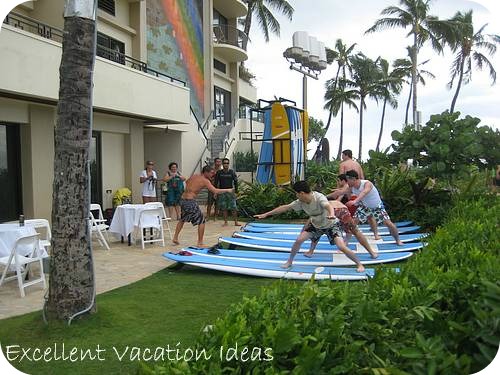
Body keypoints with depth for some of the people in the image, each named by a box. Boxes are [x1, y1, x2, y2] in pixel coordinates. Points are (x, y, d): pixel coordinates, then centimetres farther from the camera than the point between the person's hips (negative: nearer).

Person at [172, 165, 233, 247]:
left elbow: (186, 182, 33)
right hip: (191, 202, -8)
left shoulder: (194, 176, 13)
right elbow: (215, 191, -18)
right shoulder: (205, 181, -9)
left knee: (182, 219, 28)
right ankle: (200, 243, 5)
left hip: (183, 199, 8)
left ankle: (175, 238, 33)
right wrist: (227, 190, -7)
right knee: (201, 221, 3)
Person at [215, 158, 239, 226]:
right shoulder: (218, 173, 3)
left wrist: (236, 191, -1)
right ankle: (225, 222, 14)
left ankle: (236, 221, 3)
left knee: (234, 208, -4)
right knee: (224, 208, 4)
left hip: (230, 192, -1)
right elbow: (216, 183, 7)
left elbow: (235, 182, 5)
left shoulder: (232, 172, 2)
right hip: (222, 192, 1)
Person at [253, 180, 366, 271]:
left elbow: (328, 206, -54)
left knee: (342, 247, -19)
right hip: (316, 225, 5)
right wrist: (266, 214, -9)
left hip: (331, 224, -5)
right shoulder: (301, 202, -15)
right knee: (299, 240, -8)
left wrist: (331, 215, -78)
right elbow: (285, 207, -9)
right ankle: (289, 262, 13)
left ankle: (359, 264, 4)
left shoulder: (319, 197, -34)